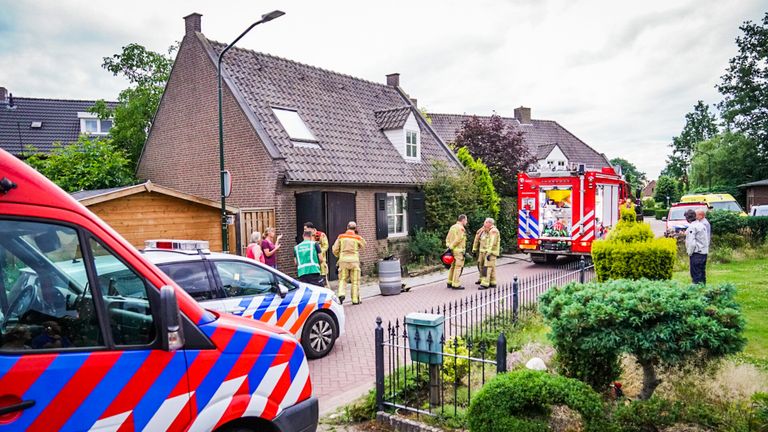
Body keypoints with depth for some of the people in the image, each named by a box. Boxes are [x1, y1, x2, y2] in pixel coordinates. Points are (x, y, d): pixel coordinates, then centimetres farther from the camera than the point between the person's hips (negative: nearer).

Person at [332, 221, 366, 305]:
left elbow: (335, 250, 4)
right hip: (354, 260, -1)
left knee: (343, 279, 12)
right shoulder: (358, 238, 1)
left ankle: (341, 294, -11)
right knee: (355, 281, 7)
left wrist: (338, 256, 22)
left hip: (343, 260, 1)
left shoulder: (341, 237, 4)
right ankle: (355, 299, 9)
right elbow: (363, 246, 20)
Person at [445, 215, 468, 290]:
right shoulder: (461, 228, -13)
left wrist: (448, 246, 7)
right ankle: (456, 284, -3)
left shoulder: (452, 227, 15)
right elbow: (458, 239, -20)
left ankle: (450, 283, 23)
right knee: (458, 267, -4)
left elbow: (448, 238, 13)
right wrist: (451, 246, -12)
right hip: (459, 251, -9)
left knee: (452, 267, 17)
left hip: (452, 250, 9)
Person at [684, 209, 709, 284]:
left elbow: (692, 242, -20)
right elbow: (707, 239, 17)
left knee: (696, 273, -4)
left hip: (696, 253, -9)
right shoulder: (702, 225, 12)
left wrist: (690, 252, -10)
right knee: (702, 273, 16)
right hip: (704, 252, 9)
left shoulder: (692, 227, -15)